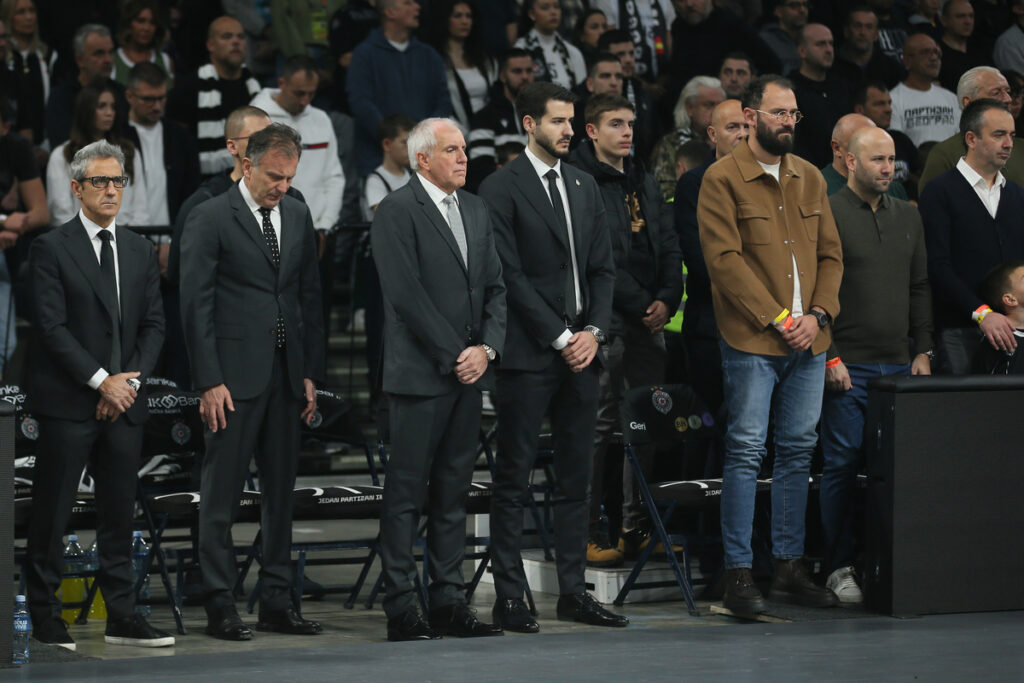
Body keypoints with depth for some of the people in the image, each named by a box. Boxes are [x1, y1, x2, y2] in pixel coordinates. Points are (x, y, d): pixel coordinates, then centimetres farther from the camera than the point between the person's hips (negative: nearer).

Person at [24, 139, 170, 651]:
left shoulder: (140, 250, 14)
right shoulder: (51, 249, -4)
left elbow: (154, 324, 12)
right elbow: (51, 326, -10)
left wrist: (130, 381, -3)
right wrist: (101, 380, -14)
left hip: (124, 402, 5)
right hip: (67, 403, -5)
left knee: (119, 512, 7)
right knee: (51, 513, -1)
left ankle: (122, 617, 11)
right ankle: (46, 617, 7)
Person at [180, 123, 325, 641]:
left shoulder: (298, 217, 12)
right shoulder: (210, 219, -5)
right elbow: (195, 305, -8)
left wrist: (311, 374, 10)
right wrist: (209, 382, -13)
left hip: (286, 376, 6)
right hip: (234, 377, -6)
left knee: (280, 492, 9)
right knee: (221, 496, -2)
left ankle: (276, 602, 15)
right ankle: (220, 607, 1)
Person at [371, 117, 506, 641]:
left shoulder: (476, 210, 16)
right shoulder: (397, 211, -8)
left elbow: (495, 285, 14)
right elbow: (407, 295, -14)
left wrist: (487, 348, -2)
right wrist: (454, 356, -13)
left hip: (470, 369, 7)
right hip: (420, 373, -7)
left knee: (453, 491, 10)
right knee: (406, 493, -3)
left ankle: (449, 602, 14)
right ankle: (400, 608, -1)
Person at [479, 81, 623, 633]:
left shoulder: (584, 188, 16)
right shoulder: (502, 189, -5)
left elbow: (602, 267, 15)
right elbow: (509, 274, -10)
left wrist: (594, 330, -1)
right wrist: (560, 337, -11)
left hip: (581, 350, 6)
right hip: (528, 354, -6)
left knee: (576, 479, 8)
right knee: (513, 481, -2)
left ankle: (573, 592, 14)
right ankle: (509, 597, 0)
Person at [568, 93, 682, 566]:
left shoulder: (644, 183, 18)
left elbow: (668, 246, 15)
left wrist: (667, 299, -1)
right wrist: (640, 306, -12)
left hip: (650, 321, 7)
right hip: (606, 322, -7)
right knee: (599, 426, -6)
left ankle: (638, 528, 16)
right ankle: (590, 532, -2)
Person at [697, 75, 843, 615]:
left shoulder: (810, 179, 15)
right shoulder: (722, 179, -3)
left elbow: (830, 253, 14)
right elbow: (725, 259, -11)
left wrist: (817, 314, -3)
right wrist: (776, 318, -14)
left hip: (808, 342, 6)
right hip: (751, 341, -6)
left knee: (798, 450, 8)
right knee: (746, 451, -6)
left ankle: (789, 567, 15)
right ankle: (738, 573, -3)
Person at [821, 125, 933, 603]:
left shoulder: (908, 216, 16)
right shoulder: (827, 214, -3)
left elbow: (920, 288, 19)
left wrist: (922, 350, 10)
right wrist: (829, 357, -11)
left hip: (899, 364, 5)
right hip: (847, 366, -5)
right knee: (843, 463, -5)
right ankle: (841, 567, 1)